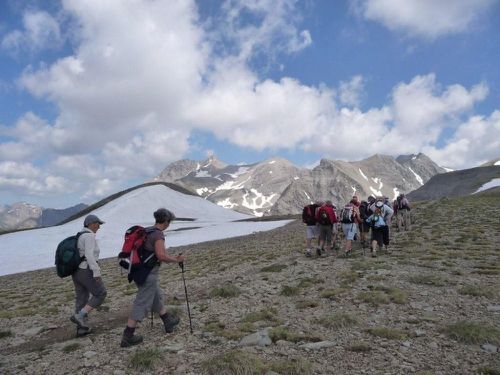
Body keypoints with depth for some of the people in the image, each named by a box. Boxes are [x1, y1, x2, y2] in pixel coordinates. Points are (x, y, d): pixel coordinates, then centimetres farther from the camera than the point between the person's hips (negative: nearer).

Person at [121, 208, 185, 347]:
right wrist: (176, 259, -14)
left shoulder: (146, 231, 9)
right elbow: (161, 256, -29)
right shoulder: (158, 234, -18)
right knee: (142, 304, 0)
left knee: (157, 297, 22)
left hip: (139, 271, 10)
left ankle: (168, 321, 39)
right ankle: (127, 337, 6)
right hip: (148, 274, -9)